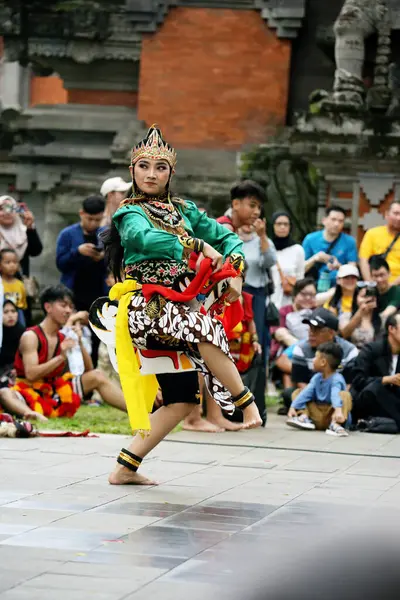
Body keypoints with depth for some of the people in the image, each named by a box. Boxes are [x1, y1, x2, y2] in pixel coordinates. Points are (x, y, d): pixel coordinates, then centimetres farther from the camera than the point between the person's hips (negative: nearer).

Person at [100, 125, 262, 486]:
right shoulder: (130, 213, 0)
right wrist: (198, 245, -26)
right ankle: (246, 401, -21)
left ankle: (126, 466, 5)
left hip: (177, 305, 7)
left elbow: (228, 238, 18)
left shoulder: (183, 210, 17)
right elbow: (145, 238, -22)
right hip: (145, 304, -7)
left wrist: (234, 273, -1)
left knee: (183, 399, 0)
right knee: (205, 328, -34)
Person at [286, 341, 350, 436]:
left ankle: (335, 424, -44)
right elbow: (306, 393, -4)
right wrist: (293, 407, -18)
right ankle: (304, 416, -18)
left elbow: (336, 395, -37)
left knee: (345, 395, -30)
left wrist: (338, 410, -54)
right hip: (316, 416, 7)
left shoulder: (337, 379, -17)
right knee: (298, 393, 6)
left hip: (331, 415, -7)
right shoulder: (316, 378, 5)